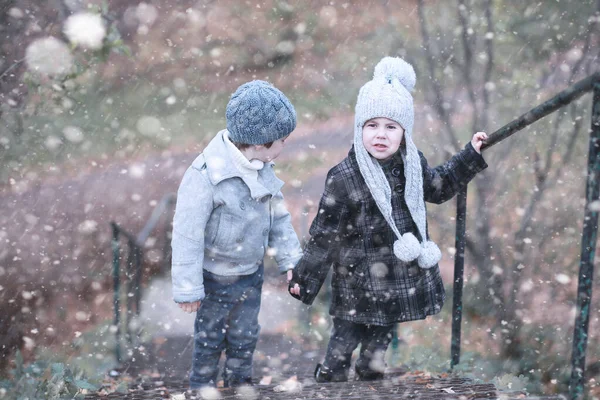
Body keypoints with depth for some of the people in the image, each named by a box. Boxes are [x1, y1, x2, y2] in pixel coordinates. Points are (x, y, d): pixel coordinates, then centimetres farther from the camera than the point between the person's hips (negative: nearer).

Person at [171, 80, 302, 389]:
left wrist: (290, 261, 1)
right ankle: (201, 386, 35)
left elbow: (278, 217, 6)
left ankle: (240, 385, 42)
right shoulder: (206, 175, -29)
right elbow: (187, 235, -23)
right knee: (209, 340, 14)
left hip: (251, 275, 6)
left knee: (245, 337, 21)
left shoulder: (262, 168, -7)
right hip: (216, 280, -6)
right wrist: (188, 289, -18)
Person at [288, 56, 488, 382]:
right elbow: (324, 234, -12)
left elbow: (438, 187, 21)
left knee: (379, 343, 22)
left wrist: (471, 155, 17)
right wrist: (304, 279, -6)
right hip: (359, 286, -5)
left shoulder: (413, 165, -3)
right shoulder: (344, 178, -20)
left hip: (401, 281, 5)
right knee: (342, 346, 6)